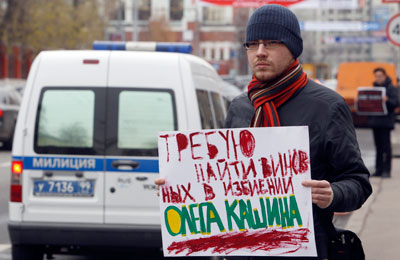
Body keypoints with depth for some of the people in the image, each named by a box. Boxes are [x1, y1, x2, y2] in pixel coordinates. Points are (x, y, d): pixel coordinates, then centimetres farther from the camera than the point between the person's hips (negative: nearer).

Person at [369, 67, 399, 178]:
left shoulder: (391, 88, -3)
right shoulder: (374, 88, 16)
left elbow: (396, 103, -12)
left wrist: (387, 100, -30)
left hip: (386, 121, -6)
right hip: (375, 121, 6)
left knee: (386, 146, -6)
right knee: (378, 147, 9)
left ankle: (386, 170, -4)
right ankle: (378, 169, 13)